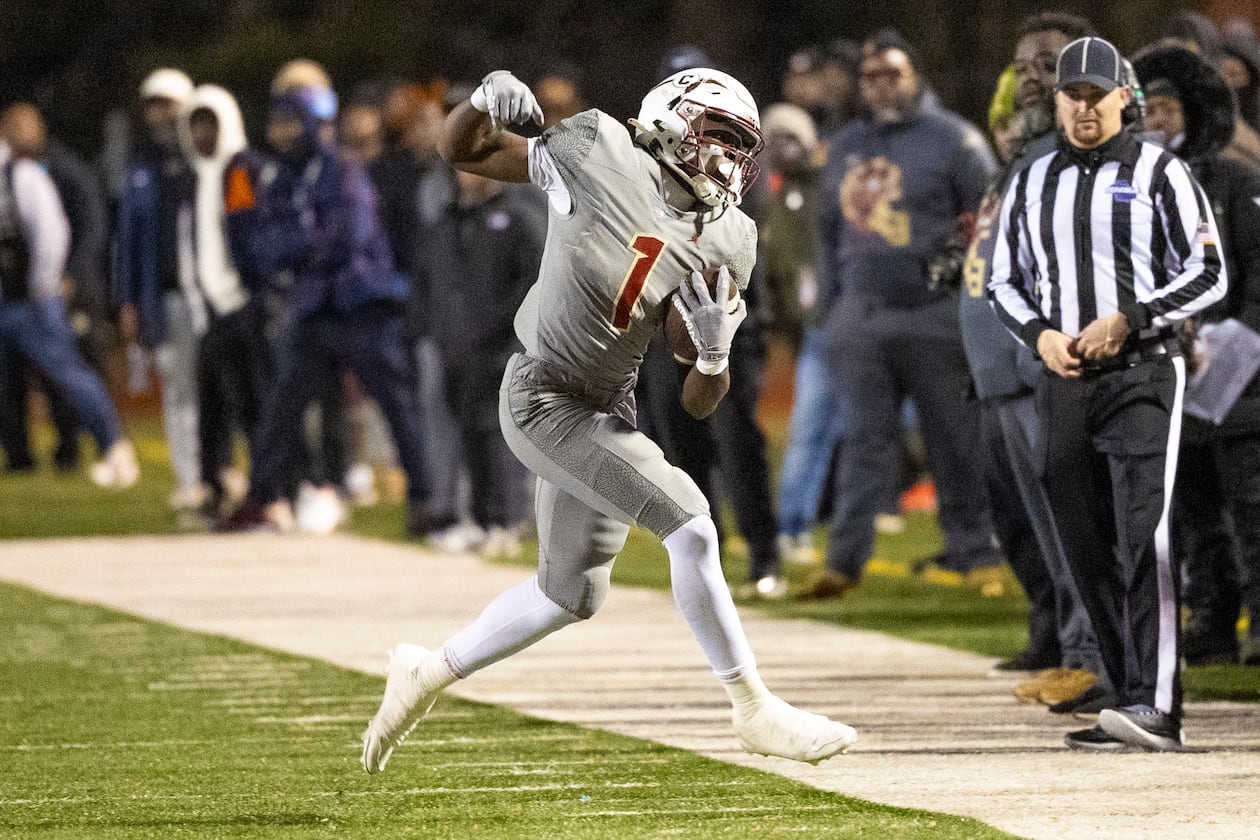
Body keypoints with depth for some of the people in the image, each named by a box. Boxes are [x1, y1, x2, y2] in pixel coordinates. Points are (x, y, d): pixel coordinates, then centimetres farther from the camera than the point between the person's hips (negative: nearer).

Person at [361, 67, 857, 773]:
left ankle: (428, 673, 37)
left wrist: (715, 351, -19)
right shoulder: (604, 154, -11)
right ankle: (755, 710, -8)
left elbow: (700, 402, 2)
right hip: (545, 400, -8)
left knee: (570, 595, 18)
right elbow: (464, 151, -2)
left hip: (608, 412, 8)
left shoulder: (725, 244, 2)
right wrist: (488, 102, -22)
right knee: (691, 525, -17)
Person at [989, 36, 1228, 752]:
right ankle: (1133, 712, 8)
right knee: (1090, 553, 3)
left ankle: (1156, 706, -25)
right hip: (1064, 384, 5)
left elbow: (1208, 274, -3)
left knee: (1142, 540, -18)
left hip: (1143, 375, -5)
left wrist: (1125, 321, -14)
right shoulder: (1031, 184, 15)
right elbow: (1005, 281, 19)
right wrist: (1040, 334, -2)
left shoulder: (1160, 173, 1)